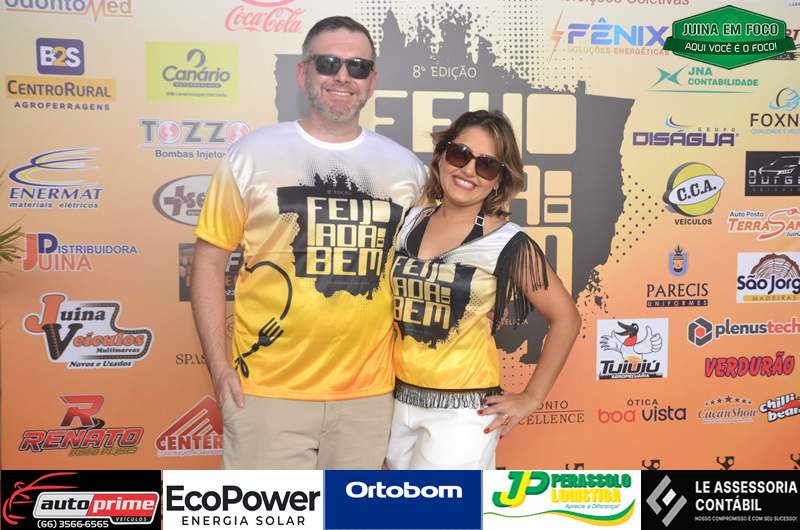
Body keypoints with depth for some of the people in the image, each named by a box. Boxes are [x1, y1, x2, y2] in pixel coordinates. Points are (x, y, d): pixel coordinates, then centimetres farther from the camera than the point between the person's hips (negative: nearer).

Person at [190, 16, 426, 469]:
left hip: (369, 391, 3)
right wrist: (218, 365, -5)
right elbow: (210, 260, 1)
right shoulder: (253, 155, -2)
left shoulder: (407, 168, 5)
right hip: (267, 389, -2)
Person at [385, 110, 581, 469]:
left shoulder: (508, 243, -11)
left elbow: (566, 318, -4)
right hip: (397, 402, 5)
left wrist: (531, 398, -4)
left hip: (462, 412, -5)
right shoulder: (408, 223, 2)